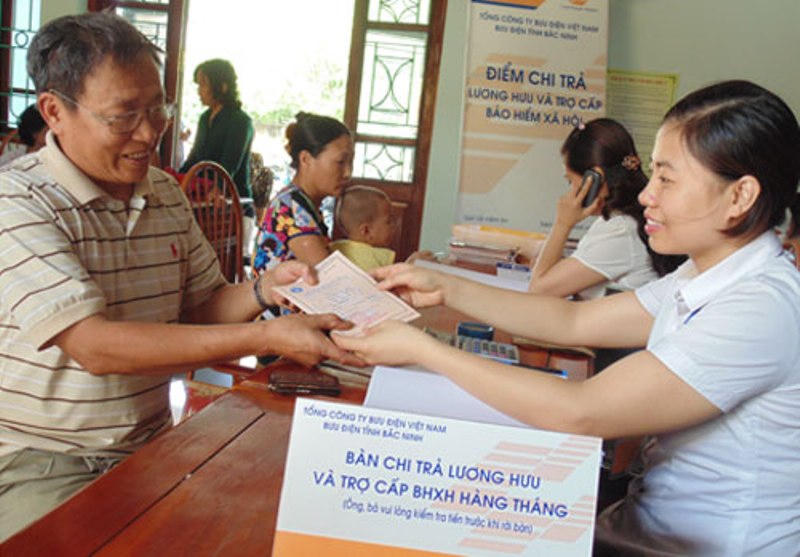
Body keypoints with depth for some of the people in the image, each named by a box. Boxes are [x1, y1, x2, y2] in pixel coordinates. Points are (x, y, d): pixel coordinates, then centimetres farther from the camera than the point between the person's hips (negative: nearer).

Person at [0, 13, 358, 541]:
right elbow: (94, 346, -25)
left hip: (151, 443, 6)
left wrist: (264, 290, -11)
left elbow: (199, 308, 12)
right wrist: (266, 338, -29)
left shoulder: (165, 193, 7)